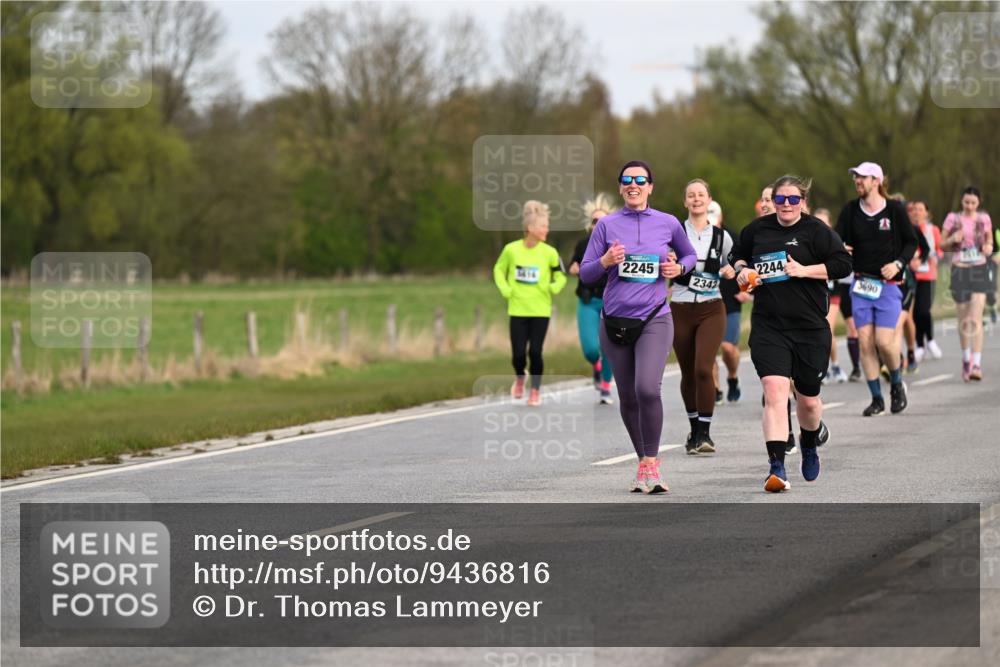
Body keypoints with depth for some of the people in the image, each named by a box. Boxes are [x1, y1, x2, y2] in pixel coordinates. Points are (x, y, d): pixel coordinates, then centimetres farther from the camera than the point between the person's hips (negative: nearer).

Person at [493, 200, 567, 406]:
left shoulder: (549, 252, -6)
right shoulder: (511, 250, -6)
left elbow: (561, 276, 9)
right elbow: (499, 270, 11)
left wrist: (552, 288, -9)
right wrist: (505, 289, -2)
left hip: (541, 311, 0)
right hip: (517, 310, 0)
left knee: (535, 352, -4)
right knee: (518, 353, -1)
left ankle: (535, 390, 17)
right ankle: (519, 377, 33)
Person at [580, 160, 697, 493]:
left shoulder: (668, 223, 4)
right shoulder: (607, 225, 4)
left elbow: (689, 255, 21)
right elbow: (585, 274, 4)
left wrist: (678, 268, -1)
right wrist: (606, 261, -16)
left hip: (654, 319, -2)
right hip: (615, 319, 2)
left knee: (647, 389, -21)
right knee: (627, 397, 8)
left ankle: (651, 463, -11)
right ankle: (643, 460, 25)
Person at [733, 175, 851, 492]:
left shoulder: (816, 231, -4)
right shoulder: (756, 230, 7)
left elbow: (843, 264, -9)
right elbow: (738, 255, 25)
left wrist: (805, 270, -16)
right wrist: (742, 270, 4)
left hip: (810, 327, -1)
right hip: (768, 327, 1)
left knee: (808, 399, 11)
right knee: (775, 392, -17)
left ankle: (810, 440, 47)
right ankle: (776, 468, -21)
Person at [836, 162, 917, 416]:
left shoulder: (895, 210, -3)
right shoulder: (851, 210, 4)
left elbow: (911, 242, 3)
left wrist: (898, 263, -13)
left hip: (889, 285, -3)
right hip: (860, 283, 3)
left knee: (884, 341, -11)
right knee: (865, 342, -3)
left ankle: (897, 384, 17)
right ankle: (877, 398, 7)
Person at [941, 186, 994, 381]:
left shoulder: (984, 219, 2)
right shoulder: (953, 219, 0)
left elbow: (989, 239, 16)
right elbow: (942, 245, 7)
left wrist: (989, 247, -7)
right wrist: (953, 239, -15)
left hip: (979, 270, -1)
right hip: (959, 271, 1)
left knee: (976, 319, -13)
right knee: (964, 320, 8)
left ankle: (977, 365, -18)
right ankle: (966, 359, 29)